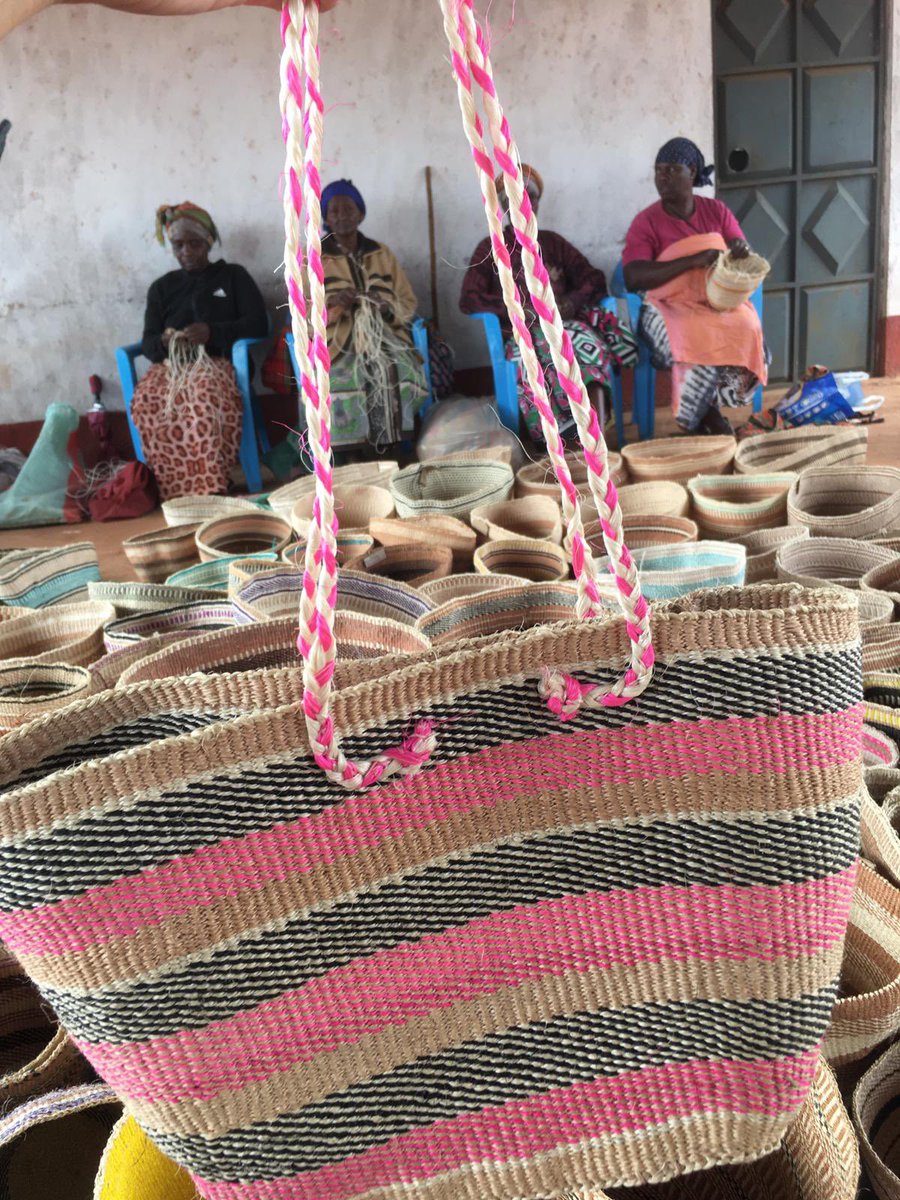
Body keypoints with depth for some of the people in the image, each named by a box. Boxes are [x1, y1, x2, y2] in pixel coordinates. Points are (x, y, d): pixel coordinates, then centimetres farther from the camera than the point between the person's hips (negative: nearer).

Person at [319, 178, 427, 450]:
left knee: (393, 368, -25)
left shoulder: (382, 253, 17)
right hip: (336, 341, -2)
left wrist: (387, 308, -9)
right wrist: (333, 304, -16)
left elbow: (408, 302, 14)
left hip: (382, 334, 3)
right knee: (344, 377, -30)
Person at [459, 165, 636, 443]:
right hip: (522, 332, -3)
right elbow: (468, 299, 1)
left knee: (590, 344, -33)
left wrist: (572, 301, -7)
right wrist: (522, 310, -12)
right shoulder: (491, 248, 15)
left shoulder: (552, 242, 24)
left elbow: (594, 279, 17)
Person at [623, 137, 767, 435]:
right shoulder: (646, 222, -3)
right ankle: (709, 417, -10)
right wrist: (693, 260, -23)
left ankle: (697, 416, -10)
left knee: (748, 331, -27)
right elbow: (633, 278, -17)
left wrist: (743, 254, -18)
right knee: (700, 343, -34)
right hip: (669, 306, -4)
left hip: (719, 299, 4)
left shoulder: (717, 211, 9)